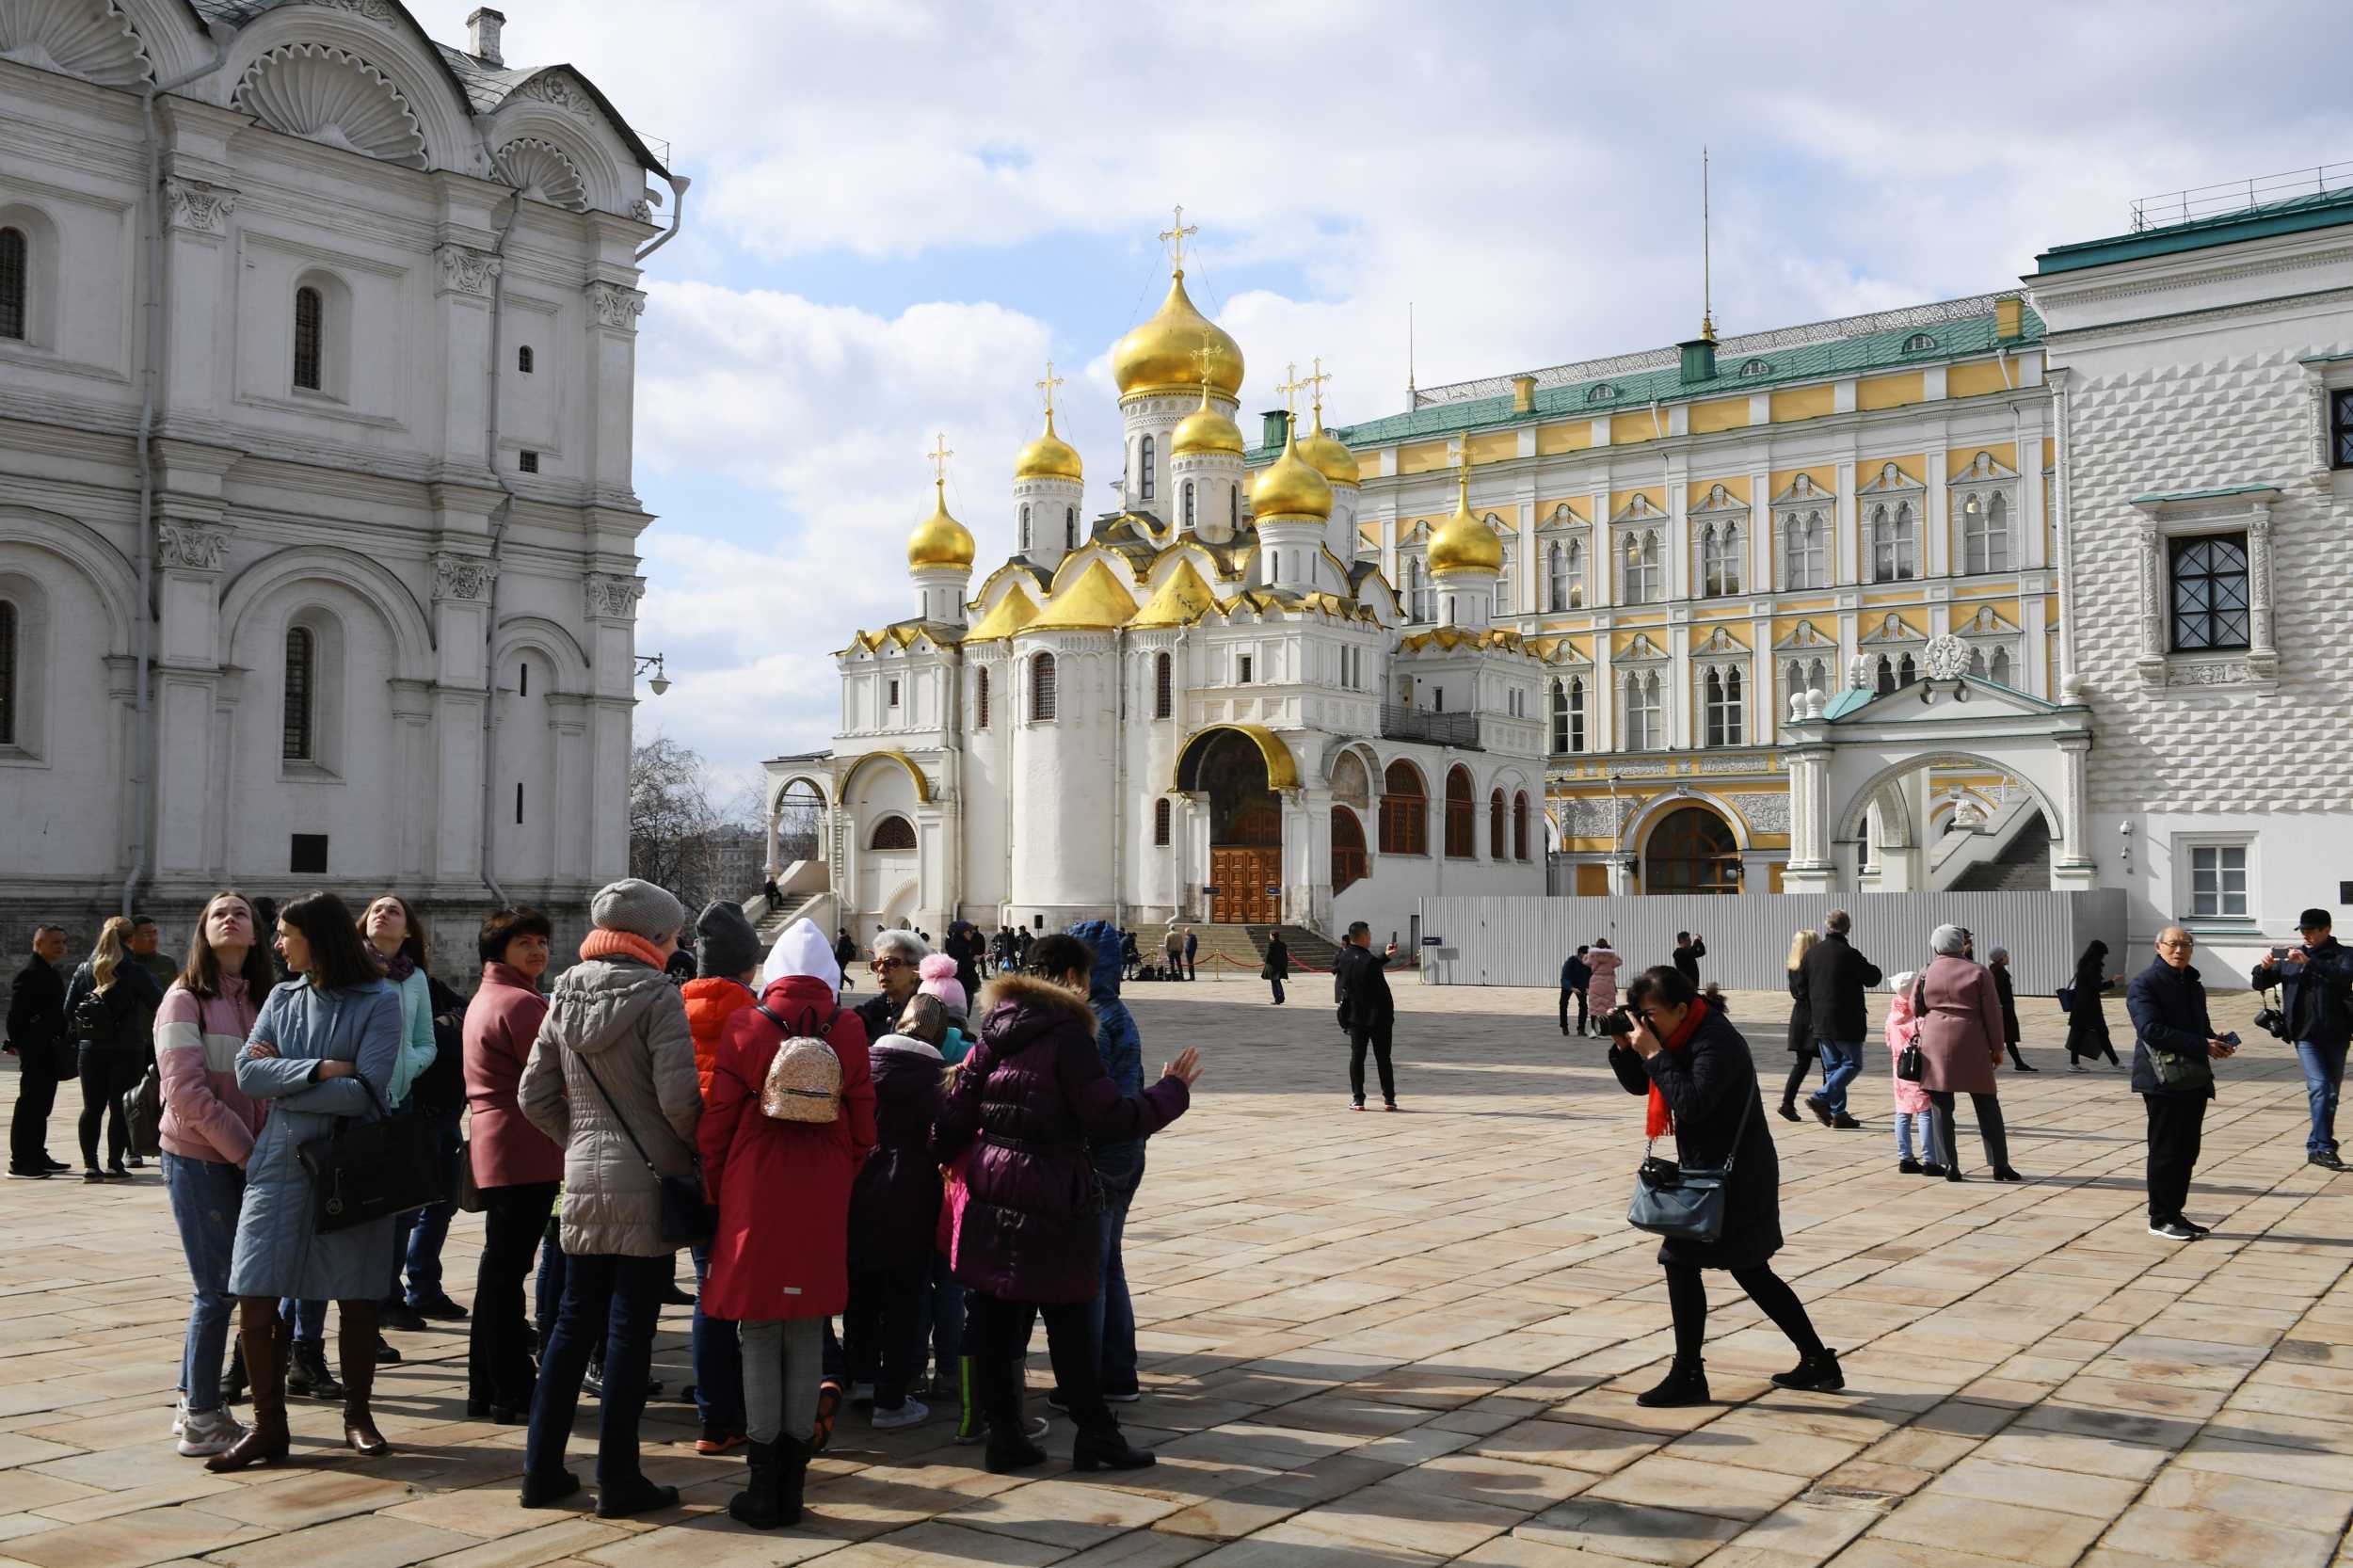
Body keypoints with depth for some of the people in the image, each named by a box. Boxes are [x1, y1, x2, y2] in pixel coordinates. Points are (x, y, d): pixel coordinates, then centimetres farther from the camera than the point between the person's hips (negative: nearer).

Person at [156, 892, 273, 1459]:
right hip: (199, 1159, -6)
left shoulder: (260, 1000, 11)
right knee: (216, 1289, -3)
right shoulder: (186, 999, -7)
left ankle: (197, 1404, 21)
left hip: (248, 1161, 6)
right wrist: (244, 1150, -13)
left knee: (220, 1287, 9)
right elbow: (187, 1091, -14)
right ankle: (201, 1417, 8)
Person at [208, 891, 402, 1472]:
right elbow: (246, 1073, -3)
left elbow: (365, 1093, -15)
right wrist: (320, 1069, -14)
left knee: (357, 1300, 6)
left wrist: (282, 1079, -9)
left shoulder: (378, 1002, -5)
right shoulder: (282, 999, 10)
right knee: (254, 1298, -2)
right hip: (280, 1163, 4)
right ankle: (268, 1426, 12)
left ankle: (357, 1414, 25)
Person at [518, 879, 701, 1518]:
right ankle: (618, 1479, 7)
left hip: (584, 1183, 6)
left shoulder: (567, 995, 8)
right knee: (631, 1329, 1)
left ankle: (542, 1469, 20)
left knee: (574, 1322, 15)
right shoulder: (656, 996, -11)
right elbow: (678, 1099, -18)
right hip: (647, 1184, -6)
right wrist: (703, 1149, -1)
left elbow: (534, 1095, 10)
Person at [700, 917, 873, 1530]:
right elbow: (862, 1126, 3)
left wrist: (717, 1189, 11)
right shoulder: (847, 1030, -1)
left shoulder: (745, 1026, -4)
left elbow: (717, 1122, -2)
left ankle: (764, 1488, 8)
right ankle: (792, 1483, 13)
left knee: (760, 1339, 5)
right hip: (822, 1203, 2)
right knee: (807, 1340, 9)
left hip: (754, 1198, -1)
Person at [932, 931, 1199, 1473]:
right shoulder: (1067, 1036, -12)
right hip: (1050, 1203, -7)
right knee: (1068, 1325, 3)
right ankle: (1095, 1435, 13)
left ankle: (1003, 1434, 16)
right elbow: (1111, 1119, -14)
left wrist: (945, 1157, 26)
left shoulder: (993, 1033, 9)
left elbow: (956, 1112, 10)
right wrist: (1171, 1091, -1)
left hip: (989, 1199, 7)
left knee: (993, 1320, 9)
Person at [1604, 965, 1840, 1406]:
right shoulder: (1685, 1037, 8)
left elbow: (1691, 1104, -30)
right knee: (1751, 1271, 15)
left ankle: (1688, 1377, 1)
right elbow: (1639, 1084, 14)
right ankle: (1818, 1361, 23)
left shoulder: (1716, 1043, -21)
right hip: (1713, 1170, 10)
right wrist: (1624, 1046, -4)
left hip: (1731, 1175, -10)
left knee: (1680, 1262, -7)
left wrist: (1654, 1053, -25)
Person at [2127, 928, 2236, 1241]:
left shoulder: (2193, 984, 18)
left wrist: (2216, 1041, 1)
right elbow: (2151, 1029, -20)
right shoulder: (2144, 984, -9)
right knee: (2165, 1150, -3)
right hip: (2163, 1080, -8)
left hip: (2194, 1079, 8)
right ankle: (2160, 1219, 4)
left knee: (2187, 1150, 11)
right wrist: (2203, 1045, -22)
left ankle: (2175, 1213, 21)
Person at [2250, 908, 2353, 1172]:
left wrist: (2309, 962, -29)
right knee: (2319, 1086, -14)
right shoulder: (2289, 956, 9)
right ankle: (2325, 1147, -15)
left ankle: (2316, 1146, 22)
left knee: (2332, 1091, 8)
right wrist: (2264, 968, -9)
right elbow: (2259, 984, 13)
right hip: (2305, 1034, 0)